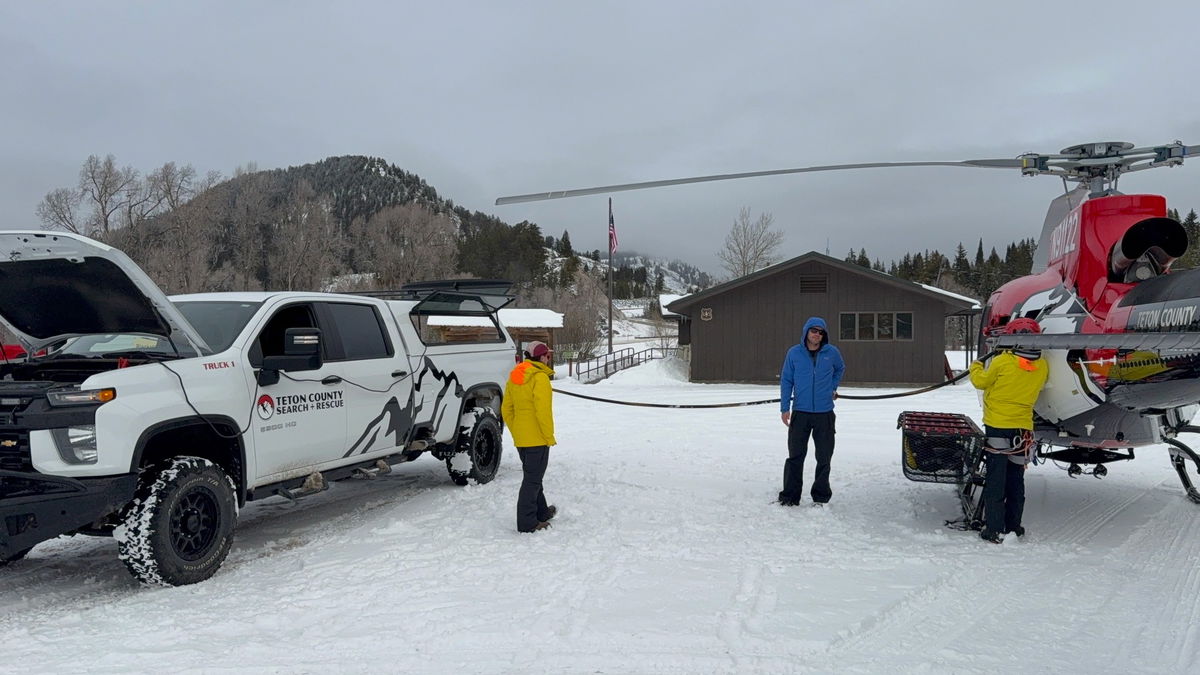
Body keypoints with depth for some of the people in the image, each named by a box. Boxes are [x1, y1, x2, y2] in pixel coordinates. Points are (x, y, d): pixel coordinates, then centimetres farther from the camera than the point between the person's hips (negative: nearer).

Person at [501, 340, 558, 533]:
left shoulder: (514, 377, 11)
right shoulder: (540, 378, -16)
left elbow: (506, 409, 14)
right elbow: (543, 411, -21)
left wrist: (515, 433, 18)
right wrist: (549, 437, -14)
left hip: (520, 438, 8)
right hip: (537, 438, -8)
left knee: (533, 476, 20)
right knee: (532, 479, -2)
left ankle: (541, 512, 34)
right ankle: (527, 523, 0)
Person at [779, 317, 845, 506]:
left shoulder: (832, 352, 1)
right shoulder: (794, 353, 0)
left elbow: (840, 369, 23)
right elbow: (786, 381, 2)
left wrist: (833, 388, 12)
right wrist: (784, 408, -3)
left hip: (825, 413, 1)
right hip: (800, 412, -1)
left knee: (824, 457, 7)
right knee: (795, 455, 2)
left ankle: (821, 496, 18)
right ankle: (790, 496, 10)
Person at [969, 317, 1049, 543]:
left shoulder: (1002, 362, -15)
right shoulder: (1042, 367, -1)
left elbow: (981, 381, -1)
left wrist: (976, 367, 20)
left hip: (998, 427, -4)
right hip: (1023, 430, 4)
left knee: (995, 480, 1)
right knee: (1016, 480, 15)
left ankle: (994, 530, 0)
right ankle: (1013, 527, 21)